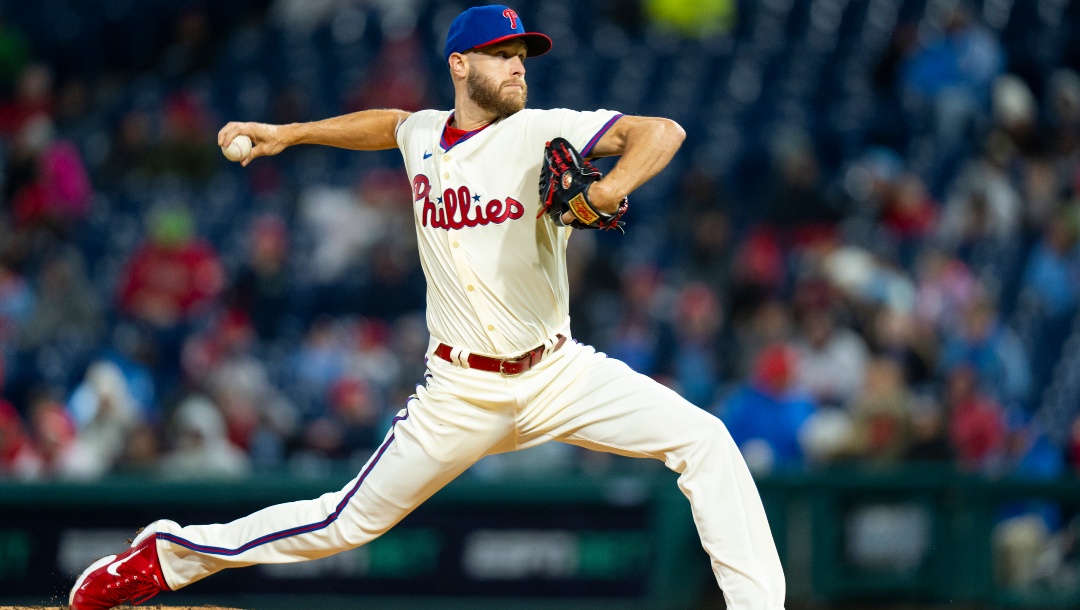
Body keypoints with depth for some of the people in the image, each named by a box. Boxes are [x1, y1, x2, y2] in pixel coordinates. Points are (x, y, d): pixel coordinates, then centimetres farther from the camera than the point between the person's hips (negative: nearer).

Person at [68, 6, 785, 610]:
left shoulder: (540, 133, -8)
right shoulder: (423, 135, 4)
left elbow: (661, 132, -21)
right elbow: (391, 123, 31)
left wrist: (608, 190, -38)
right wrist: (288, 133, 28)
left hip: (558, 371, -1)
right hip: (463, 391, 1)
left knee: (703, 440, -20)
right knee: (350, 521, 2)